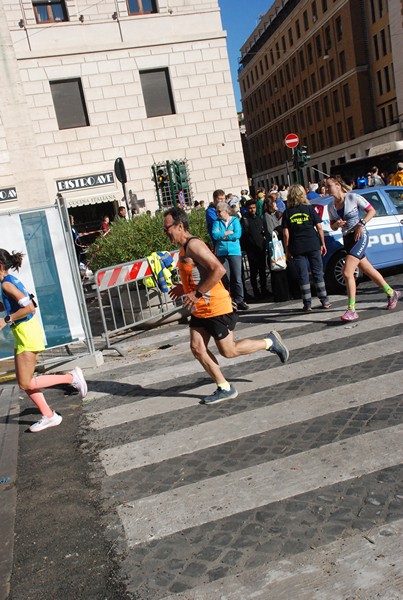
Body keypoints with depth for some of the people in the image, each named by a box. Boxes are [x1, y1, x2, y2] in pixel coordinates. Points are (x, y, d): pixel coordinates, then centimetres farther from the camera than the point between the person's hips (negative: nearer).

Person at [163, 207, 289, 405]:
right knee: (197, 348, 3)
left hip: (216, 308, -9)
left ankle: (270, 342, 19)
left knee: (228, 351, 1)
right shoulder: (184, 248, 11)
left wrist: (197, 294, -26)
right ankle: (225, 389, 13)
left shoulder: (194, 245, -19)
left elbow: (219, 270, -28)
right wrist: (183, 287, 12)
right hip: (199, 309, 9)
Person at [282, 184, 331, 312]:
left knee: (303, 276, 4)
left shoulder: (287, 213, 0)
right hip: (313, 245, 0)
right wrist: (323, 243, 7)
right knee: (318, 273, 8)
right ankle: (325, 301, 10)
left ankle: (307, 304, 4)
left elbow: (286, 234, -3)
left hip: (297, 248, 0)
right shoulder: (309, 208, 1)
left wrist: (287, 250, 4)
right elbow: (319, 227, -1)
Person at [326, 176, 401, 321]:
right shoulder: (331, 206, 7)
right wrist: (337, 224, -7)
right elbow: (333, 227, 15)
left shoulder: (353, 197, -9)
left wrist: (361, 224, -15)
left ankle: (351, 311, -16)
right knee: (369, 271, 16)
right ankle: (391, 293, 36)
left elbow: (372, 211, -4)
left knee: (347, 273, -18)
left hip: (360, 237, -7)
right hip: (347, 239, 7)